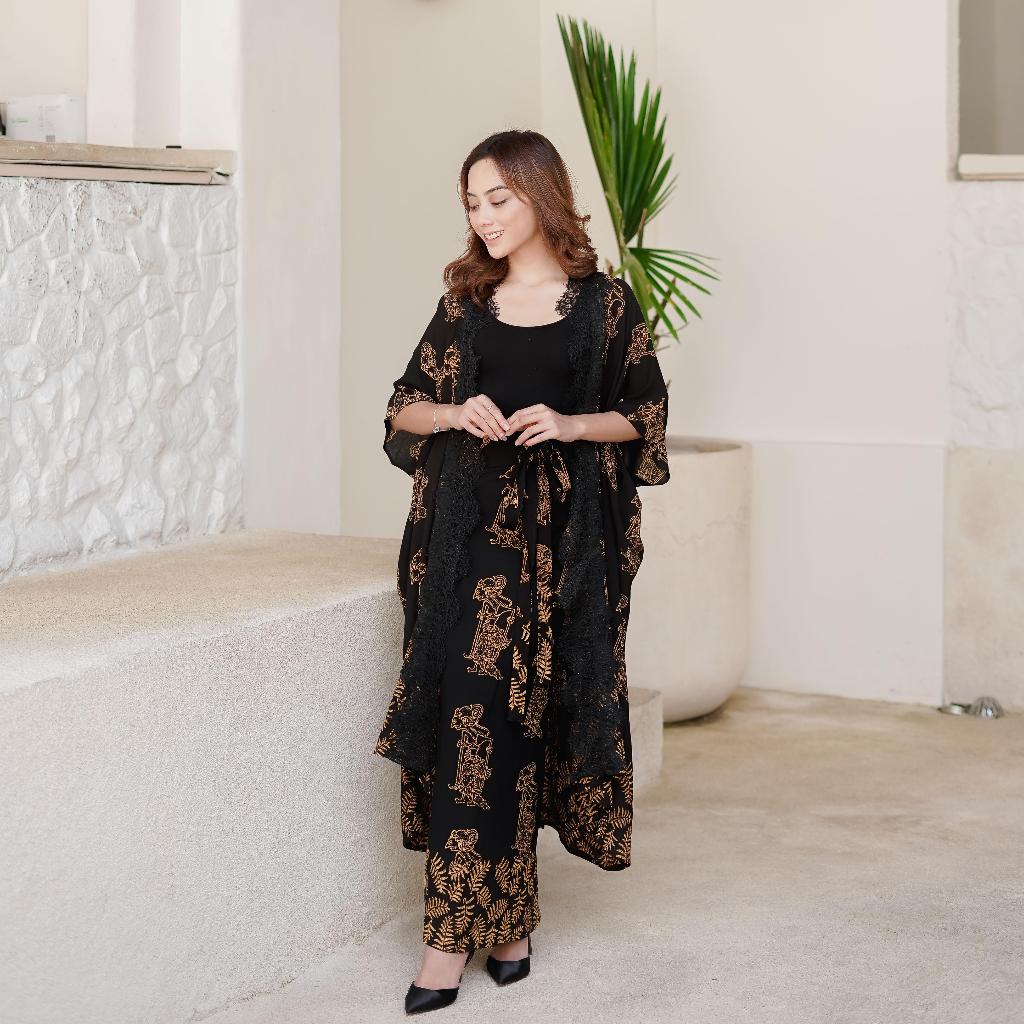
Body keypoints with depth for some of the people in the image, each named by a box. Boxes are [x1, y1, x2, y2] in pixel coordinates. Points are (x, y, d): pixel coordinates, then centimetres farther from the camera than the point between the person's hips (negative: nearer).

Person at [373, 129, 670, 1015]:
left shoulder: (604, 301, 2)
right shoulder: (466, 301, 10)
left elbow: (646, 415, 5)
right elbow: (404, 408, 13)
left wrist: (573, 424, -12)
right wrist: (454, 413, -8)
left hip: (563, 536, -1)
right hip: (469, 526, 2)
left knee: (525, 710, 2)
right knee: (469, 712, -7)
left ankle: (484, 916, 15)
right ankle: (495, 916, -2)